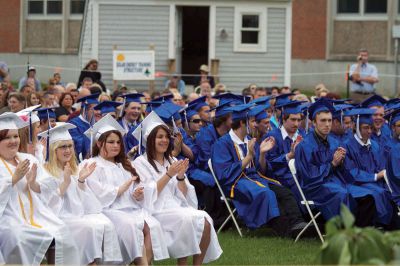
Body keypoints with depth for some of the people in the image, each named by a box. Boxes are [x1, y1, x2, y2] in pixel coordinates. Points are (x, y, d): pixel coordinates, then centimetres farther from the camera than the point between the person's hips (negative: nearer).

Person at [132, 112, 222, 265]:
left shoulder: (172, 161, 19)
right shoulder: (141, 163, 2)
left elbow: (183, 195, 12)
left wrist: (180, 176, -7)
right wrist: (169, 175, -16)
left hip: (177, 207, 5)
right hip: (156, 211, -5)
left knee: (205, 220, -24)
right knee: (188, 219, -32)